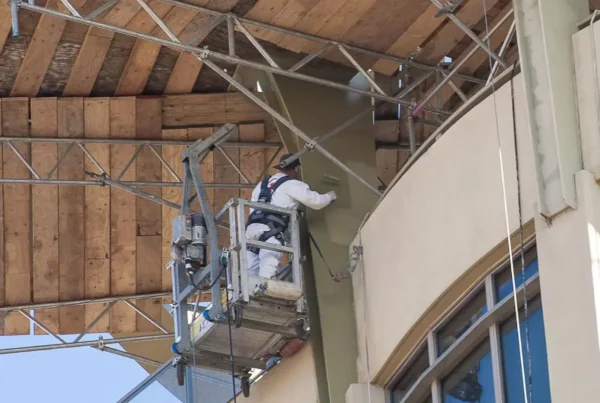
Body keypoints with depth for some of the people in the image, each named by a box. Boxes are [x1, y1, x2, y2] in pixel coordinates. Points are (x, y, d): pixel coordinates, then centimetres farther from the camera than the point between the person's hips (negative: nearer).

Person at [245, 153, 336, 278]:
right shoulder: (292, 185, 5)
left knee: (250, 274, 2)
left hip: (251, 228, 7)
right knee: (267, 273, -18)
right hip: (270, 231, -7)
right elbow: (316, 201, 6)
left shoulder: (262, 184, 28)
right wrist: (330, 196, 26)